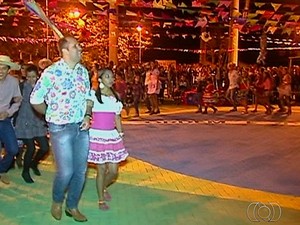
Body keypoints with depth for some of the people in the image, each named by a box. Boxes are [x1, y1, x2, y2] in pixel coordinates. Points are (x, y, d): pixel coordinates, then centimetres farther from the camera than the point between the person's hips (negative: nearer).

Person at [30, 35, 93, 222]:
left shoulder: (83, 71, 6)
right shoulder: (51, 72, -12)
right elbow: (35, 99, -6)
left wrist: (87, 116, 1)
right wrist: (52, 115, 4)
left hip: (82, 128, 6)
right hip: (61, 129, -5)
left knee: (81, 170, 10)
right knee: (66, 171, -4)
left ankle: (72, 206, 30)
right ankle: (57, 201, 27)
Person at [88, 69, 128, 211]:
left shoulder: (115, 95, 11)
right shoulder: (93, 94, -3)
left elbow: (117, 117, 13)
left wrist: (121, 134, 11)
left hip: (112, 135, 5)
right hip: (97, 135, -4)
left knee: (113, 170, 4)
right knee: (101, 169, 1)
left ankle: (104, 187, 36)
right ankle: (101, 200, 19)